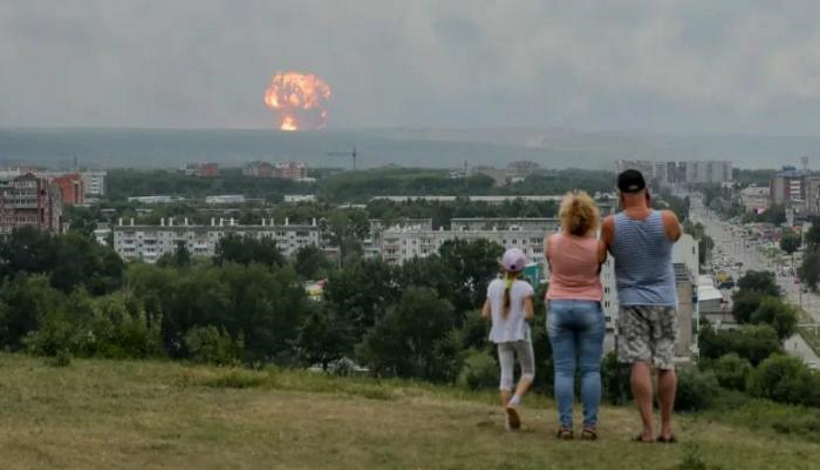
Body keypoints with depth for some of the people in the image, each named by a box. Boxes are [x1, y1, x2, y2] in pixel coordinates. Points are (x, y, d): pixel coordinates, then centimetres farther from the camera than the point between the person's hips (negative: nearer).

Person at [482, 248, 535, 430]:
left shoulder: (494, 286, 1)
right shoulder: (524, 288, -11)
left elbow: (485, 313, 3)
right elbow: (529, 314, -16)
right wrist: (527, 316, 5)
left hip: (501, 336, 4)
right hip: (520, 335, -3)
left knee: (506, 375, 6)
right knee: (528, 372, 11)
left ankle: (510, 419, 2)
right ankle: (514, 402, -13)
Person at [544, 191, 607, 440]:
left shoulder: (552, 242, -7)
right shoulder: (597, 246, -9)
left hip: (558, 307, 1)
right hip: (590, 307, -1)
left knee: (563, 370, 2)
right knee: (590, 370, 3)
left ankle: (565, 425, -3)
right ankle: (590, 425, -1)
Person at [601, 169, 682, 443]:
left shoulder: (611, 225, -9)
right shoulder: (666, 220, -9)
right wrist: (650, 208, 11)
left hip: (632, 301, -1)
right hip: (664, 300, 1)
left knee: (640, 363, -5)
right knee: (666, 364, 9)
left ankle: (647, 429, -13)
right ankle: (666, 428, 14)